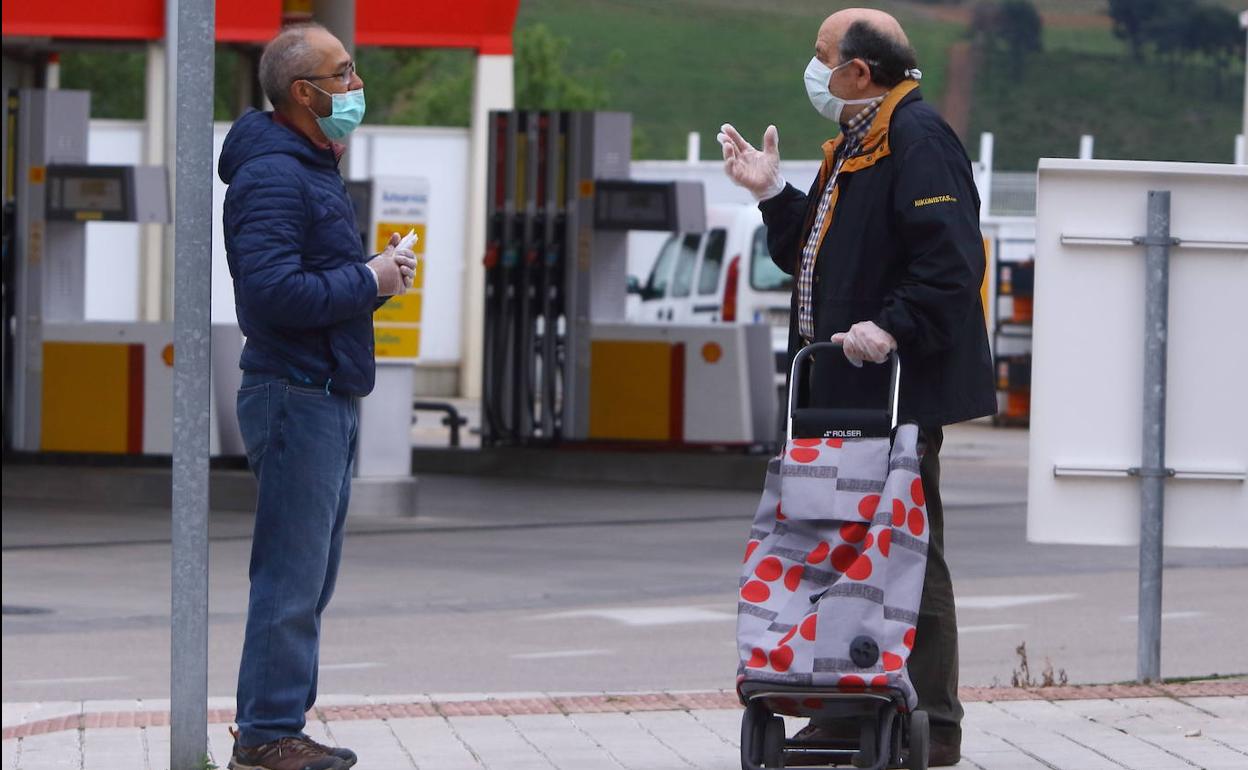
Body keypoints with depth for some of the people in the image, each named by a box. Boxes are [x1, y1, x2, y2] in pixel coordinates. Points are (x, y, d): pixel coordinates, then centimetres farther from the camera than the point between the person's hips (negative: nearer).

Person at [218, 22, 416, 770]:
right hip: (296, 397, -11)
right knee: (292, 575, -8)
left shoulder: (315, 170, 18)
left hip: (331, 399, 11)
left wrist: (377, 273, 3)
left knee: (310, 574, 14)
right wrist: (370, 280, -17)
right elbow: (275, 292, -26)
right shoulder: (272, 176, -16)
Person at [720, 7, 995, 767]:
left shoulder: (919, 137, -13)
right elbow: (816, 254, 24)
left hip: (901, 388, -10)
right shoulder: (854, 144, 19)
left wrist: (894, 327, -28)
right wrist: (773, 195, 15)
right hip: (847, 389, 10)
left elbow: (952, 259, -23)